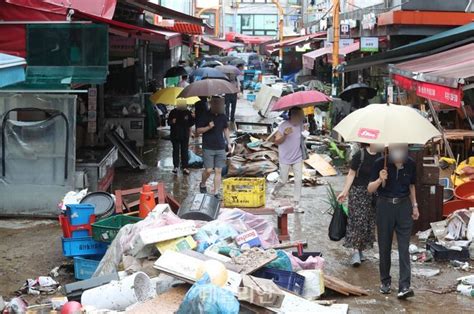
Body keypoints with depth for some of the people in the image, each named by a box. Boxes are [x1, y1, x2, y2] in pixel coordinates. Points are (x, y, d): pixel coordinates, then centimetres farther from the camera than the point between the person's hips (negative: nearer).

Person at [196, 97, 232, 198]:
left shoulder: (223, 117, 7)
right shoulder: (205, 116, -5)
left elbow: (226, 130, 18)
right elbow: (199, 130, -3)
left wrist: (228, 143, 12)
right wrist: (208, 127, -20)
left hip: (220, 148, 4)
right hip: (208, 148, -3)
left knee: (218, 171, 1)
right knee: (208, 170, -7)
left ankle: (216, 192, 5)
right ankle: (203, 184, 22)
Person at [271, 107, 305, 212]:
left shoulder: (300, 124, -2)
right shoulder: (284, 126, -17)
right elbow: (277, 141, -17)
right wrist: (285, 135, -35)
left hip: (298, 158, 4)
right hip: (285, 159, -4)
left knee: (298, 180, -2)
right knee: (283, 181, 6)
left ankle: (296, 205, 3)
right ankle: (274, 191, 40)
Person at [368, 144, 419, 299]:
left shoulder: (411, 165, -1)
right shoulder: (381, 163, -10)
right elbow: (370, 189, -8)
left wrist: (414, 206, 13)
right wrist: (380, 180, -27)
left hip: (404, 206, 1)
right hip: (385, 206, -1)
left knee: (404, 247, -5)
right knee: (384, 246, 8)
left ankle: (404, 286, -8)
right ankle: (385, 281, 24)